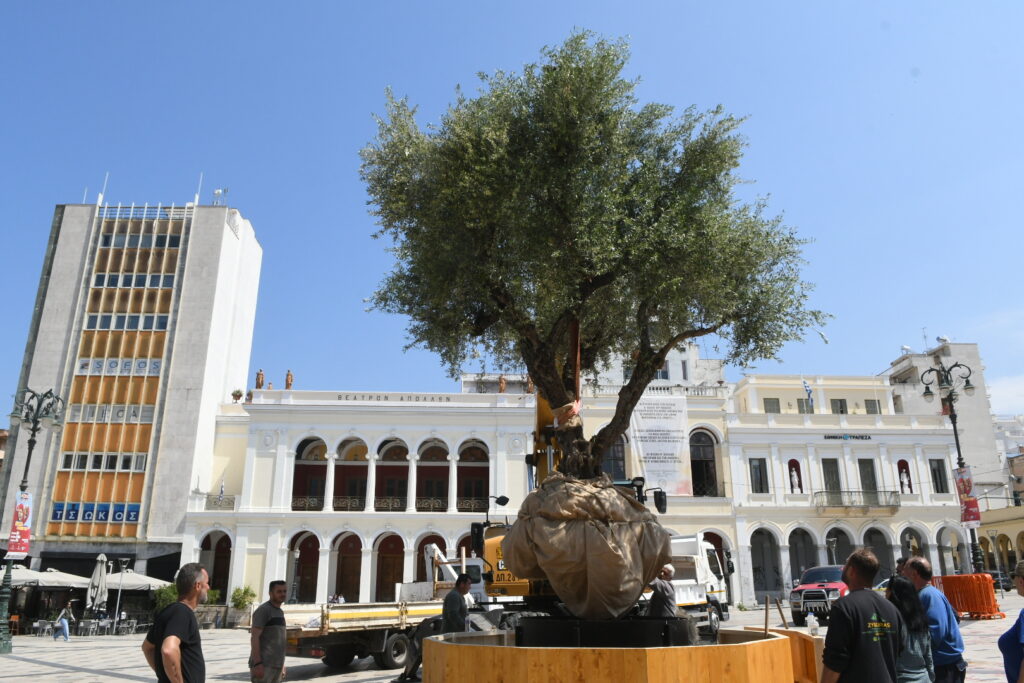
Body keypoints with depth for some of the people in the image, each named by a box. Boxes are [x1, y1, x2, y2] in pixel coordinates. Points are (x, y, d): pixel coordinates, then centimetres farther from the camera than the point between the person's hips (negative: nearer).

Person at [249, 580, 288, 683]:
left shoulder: (280, 612, 18)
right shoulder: (263, 610, -8)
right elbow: (254, 638, -15)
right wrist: (257, 664, -22)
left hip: (276, 666, 8)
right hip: (263, 665, -8)